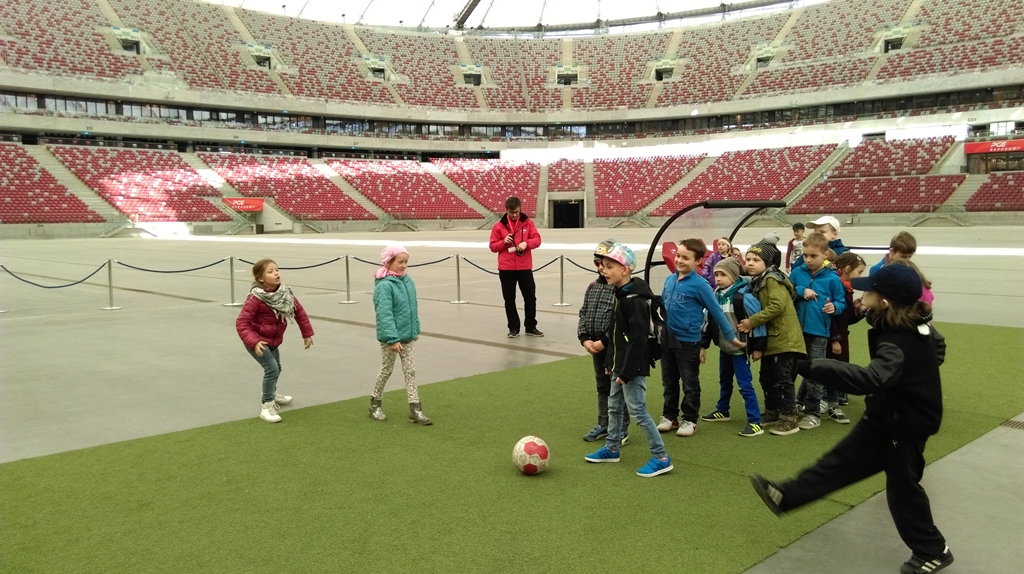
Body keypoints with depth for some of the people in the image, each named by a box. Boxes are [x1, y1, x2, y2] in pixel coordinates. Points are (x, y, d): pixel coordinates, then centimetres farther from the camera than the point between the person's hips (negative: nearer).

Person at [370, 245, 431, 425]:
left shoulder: (408, 280, 3)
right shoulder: (384, 285, -19)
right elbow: (385, 314, -24)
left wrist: (415, 329, 14)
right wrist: (393, 339, -27)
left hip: (407, 336, 6)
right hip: (390, 338, -6)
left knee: (411, 371, 6)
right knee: (387, 370, 9)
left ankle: (415, 409, 10)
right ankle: (375, 404, 30)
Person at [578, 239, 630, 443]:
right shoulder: (593, 287, 8)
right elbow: (583, 314, 9)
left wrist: (604, 341, -19)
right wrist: (584, 339, -4)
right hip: (596, 347, 7)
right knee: (602, 386, 18)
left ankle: (622, 429, 16)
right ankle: (603, 424, 31)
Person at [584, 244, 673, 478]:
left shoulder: (635, 300, -21)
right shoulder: (619, 294, 9)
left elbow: (638, 339, -23)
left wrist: (627, 371, -22)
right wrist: (610, 362, 16)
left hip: (632, 368, -10)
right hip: (619, 365, 10)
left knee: (637, 410, -4)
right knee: (614, 406, 19)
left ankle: (661, 458, 6)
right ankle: (611, 449, 34)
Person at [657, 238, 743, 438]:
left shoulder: (699, 284, -13)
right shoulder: (669, 280, 4)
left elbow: (716, 311, -9)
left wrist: (731, 336, -5)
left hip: (688, 342, -5)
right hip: (667, 340, 6)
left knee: (690, 384, 8)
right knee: (669, 383, 15)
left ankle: (690, 420, 20)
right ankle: (669, 416, 27)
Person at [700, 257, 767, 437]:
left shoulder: (743, 296, -21)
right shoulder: (716, 296, 3)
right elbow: (709, 321, 11)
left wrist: (757, 347, -14)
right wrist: (703, 344, 13)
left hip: (739, 349, -8)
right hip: (724, 348, 8)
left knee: (745, 385, -5)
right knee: (724, 382, 23)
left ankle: (755, 422, 0)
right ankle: (722, 411, 40)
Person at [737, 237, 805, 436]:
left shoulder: (772, 279, -14)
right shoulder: (756, 283, 14)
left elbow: (777, 306, -26)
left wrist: (752, 322, -24)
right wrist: (749, 324, -2)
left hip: (785, 338, -10)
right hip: (770, 339, 10)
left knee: (783, 380, -6)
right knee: (767, 378, 16)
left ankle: (789, 419, 2)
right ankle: (772, 413, 31)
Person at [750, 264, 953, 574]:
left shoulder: (899, 343, -35)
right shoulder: (914, 325, -4)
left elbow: (871, 379, -52)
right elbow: (937, 345, 17)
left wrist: (811, 366, -57)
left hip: (905, 426, -9)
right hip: (887, 415, 9)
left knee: (902, 487, 8)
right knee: (841, 461, 11)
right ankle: (785, 496, 17)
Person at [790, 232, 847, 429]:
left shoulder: (832, 278, -7)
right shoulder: (797, 272, 1)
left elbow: (841, 302, -1)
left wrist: (834, 307, -21)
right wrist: (801, 291, -13)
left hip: (819, 331, -3)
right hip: (798, 329, 3)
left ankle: (813, 413, 12)